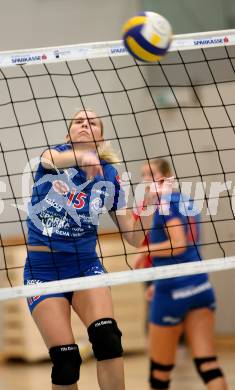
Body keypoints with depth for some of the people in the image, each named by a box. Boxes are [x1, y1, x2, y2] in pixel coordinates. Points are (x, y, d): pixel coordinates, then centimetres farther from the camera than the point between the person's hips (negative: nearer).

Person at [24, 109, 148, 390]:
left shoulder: (109, 176, 4)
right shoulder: (55, 152, -2)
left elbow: (134, 237, 6)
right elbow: (49, 159, -30)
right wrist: (81, 157, -52)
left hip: (85, 264, 2)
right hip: (42, 267, -2)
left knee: (106, 336, -24)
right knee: (65, 358, -14)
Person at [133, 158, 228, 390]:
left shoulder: (166, 201, -9)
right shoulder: (187, 201, 17)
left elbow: (178, 245, -19)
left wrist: (145, 250, -7)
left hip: (174, 292, -8)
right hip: (201, 288, 8)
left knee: (160, 369, 8)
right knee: (207, 362, -4)